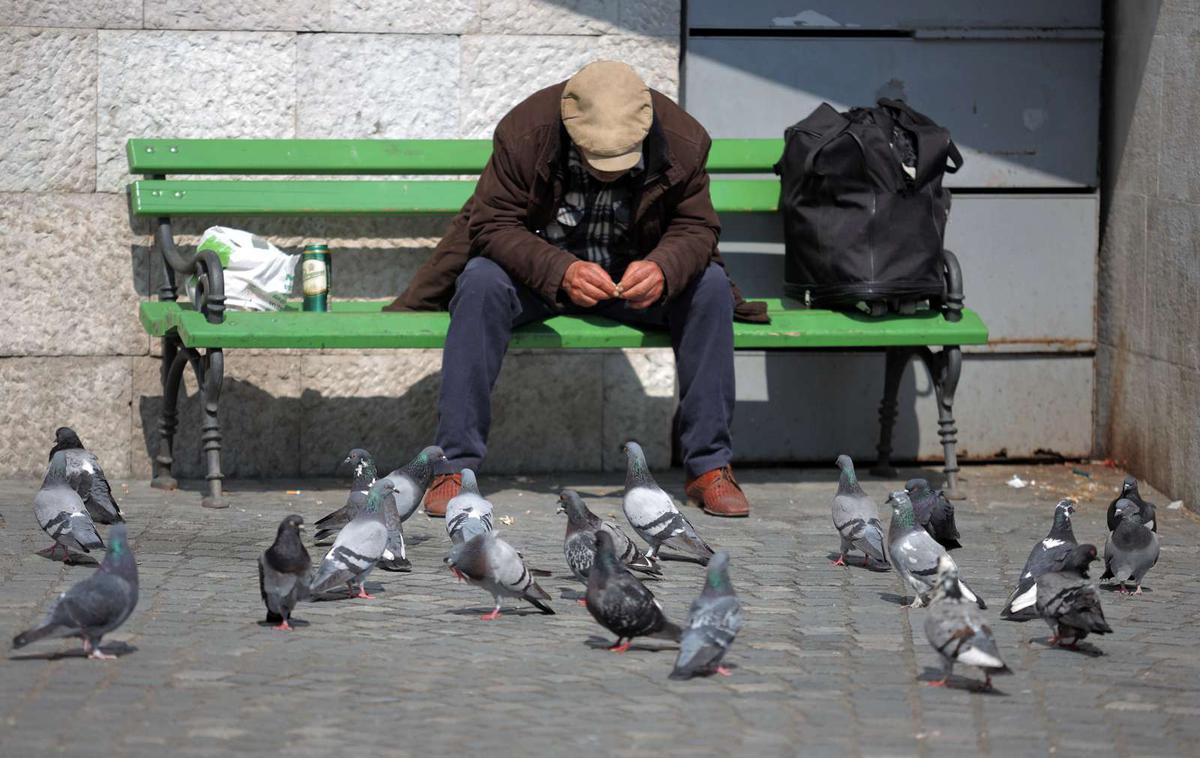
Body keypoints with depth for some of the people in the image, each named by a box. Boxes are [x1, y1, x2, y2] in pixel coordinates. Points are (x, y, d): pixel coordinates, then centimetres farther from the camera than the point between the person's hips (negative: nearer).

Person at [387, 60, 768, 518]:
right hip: (538, 270, -2)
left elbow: (696, 227, -10)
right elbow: (494, 224, -22)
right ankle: (455, 467, -30)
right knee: (481, 282, -33)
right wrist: (560, 271, -40)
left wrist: (664, 268, -34)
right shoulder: (524, 132, -23)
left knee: (711, 286, -24)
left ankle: (710, 466, -16)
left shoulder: (682, 141, -17)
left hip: (635, 277, 2)